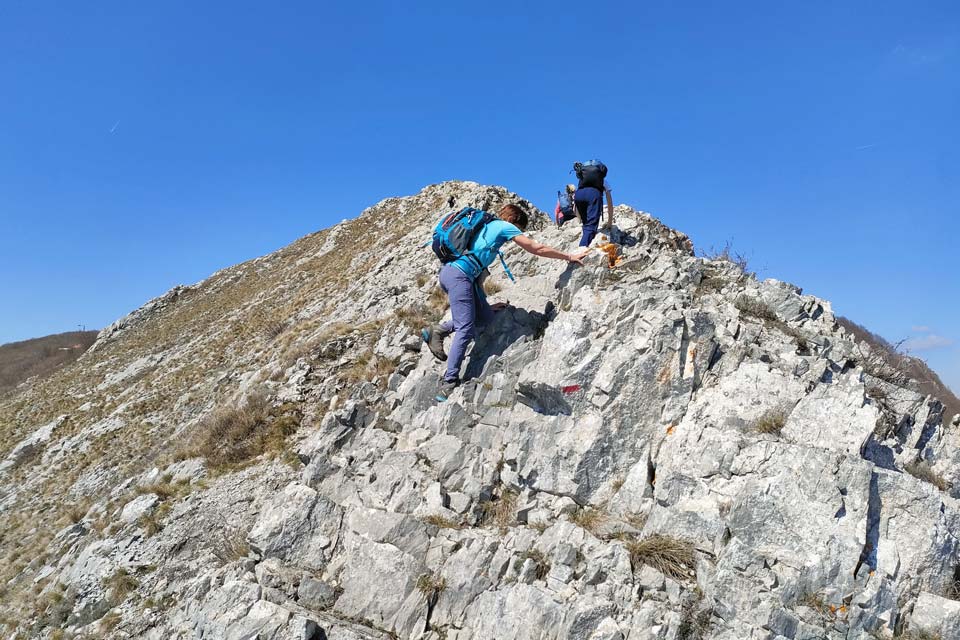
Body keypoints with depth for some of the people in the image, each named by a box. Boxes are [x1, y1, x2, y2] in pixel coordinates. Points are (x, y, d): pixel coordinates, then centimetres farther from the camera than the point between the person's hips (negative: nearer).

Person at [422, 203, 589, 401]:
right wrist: (570, 257, 17)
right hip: (458, 275, -9)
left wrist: (485, 304, 30)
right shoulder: (504, 226, 5)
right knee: (465, 329, -11)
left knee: (485, 317, 9)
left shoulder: (487, 226, 29)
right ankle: (448, 383, -14)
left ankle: (437, 330, 7)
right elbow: (537, 249, 6)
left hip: (451, 272, 9)